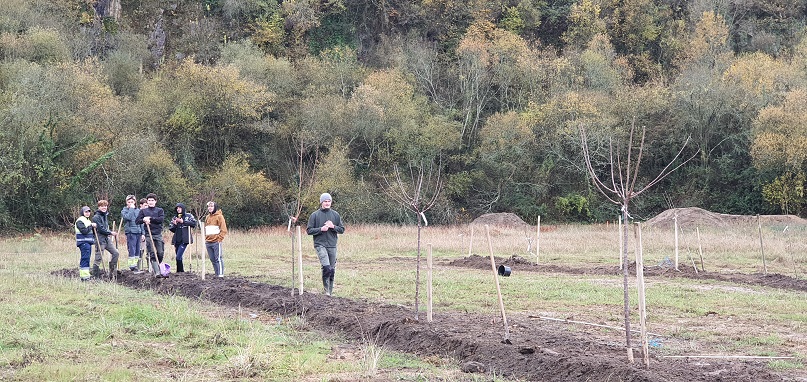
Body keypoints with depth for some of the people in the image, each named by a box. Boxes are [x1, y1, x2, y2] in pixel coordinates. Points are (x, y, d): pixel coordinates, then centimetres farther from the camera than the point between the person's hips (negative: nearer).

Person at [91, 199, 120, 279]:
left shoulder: (105, 215, 15)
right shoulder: (96, 217, -13)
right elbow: (100, 229, -17)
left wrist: (110, 232, 7)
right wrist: (111, 233, -9)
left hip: (106, 238, 9)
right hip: (100, 240, -9)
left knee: (116, 253, 7)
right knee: (98, 258, -5)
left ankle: (112, 272, 16)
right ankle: (95, 275, 2)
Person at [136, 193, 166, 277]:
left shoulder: (160, 210, 11)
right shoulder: (143, 211, 11)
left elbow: (161, 219, -6)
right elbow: (137, 221, 5)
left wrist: (150, 218, -11)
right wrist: (143, 220, -14)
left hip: (158, 234, 1)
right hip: (149, 235, -1)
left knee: (160, 253, -2)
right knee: (152, 254, -10)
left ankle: (154, 269, 18)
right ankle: (157, 272, -15)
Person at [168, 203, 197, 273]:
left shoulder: (188, 215, 4)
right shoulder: (174, 218, 17)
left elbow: (194, 223, -8)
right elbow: (170, 228, 16)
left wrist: (183, 222, -11)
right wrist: (174, 224, -5)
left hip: (184, 240, -6)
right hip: (177, 240, 6)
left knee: (178, 257, -16)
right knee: (179, 257, 7)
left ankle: (180, 271, -11)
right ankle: (181, 271, 14)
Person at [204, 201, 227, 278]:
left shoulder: (219, 216, -2)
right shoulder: (207, 217, 18)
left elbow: (223, 230, -7)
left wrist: (219, 238, -13)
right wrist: (205, 238, 14)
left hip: (216, 242, -7)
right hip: (208, 242, 7)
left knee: (218, 259, -9)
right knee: (212, 259, 7)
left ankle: (220, 274, -10)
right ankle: (217, 274, 11)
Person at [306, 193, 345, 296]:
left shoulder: (336, 215, 9)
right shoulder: (315, 215, 1)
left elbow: (342, 229, 11)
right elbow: (309, 230, 1)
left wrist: (333, 226, -8)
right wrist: (321, 229, -13)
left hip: (332, 245, 4)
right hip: (320, 244, -4)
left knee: (332, 269, 6)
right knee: (326, 267, -21)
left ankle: (330, 291, 18)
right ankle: (326, 290, -9)